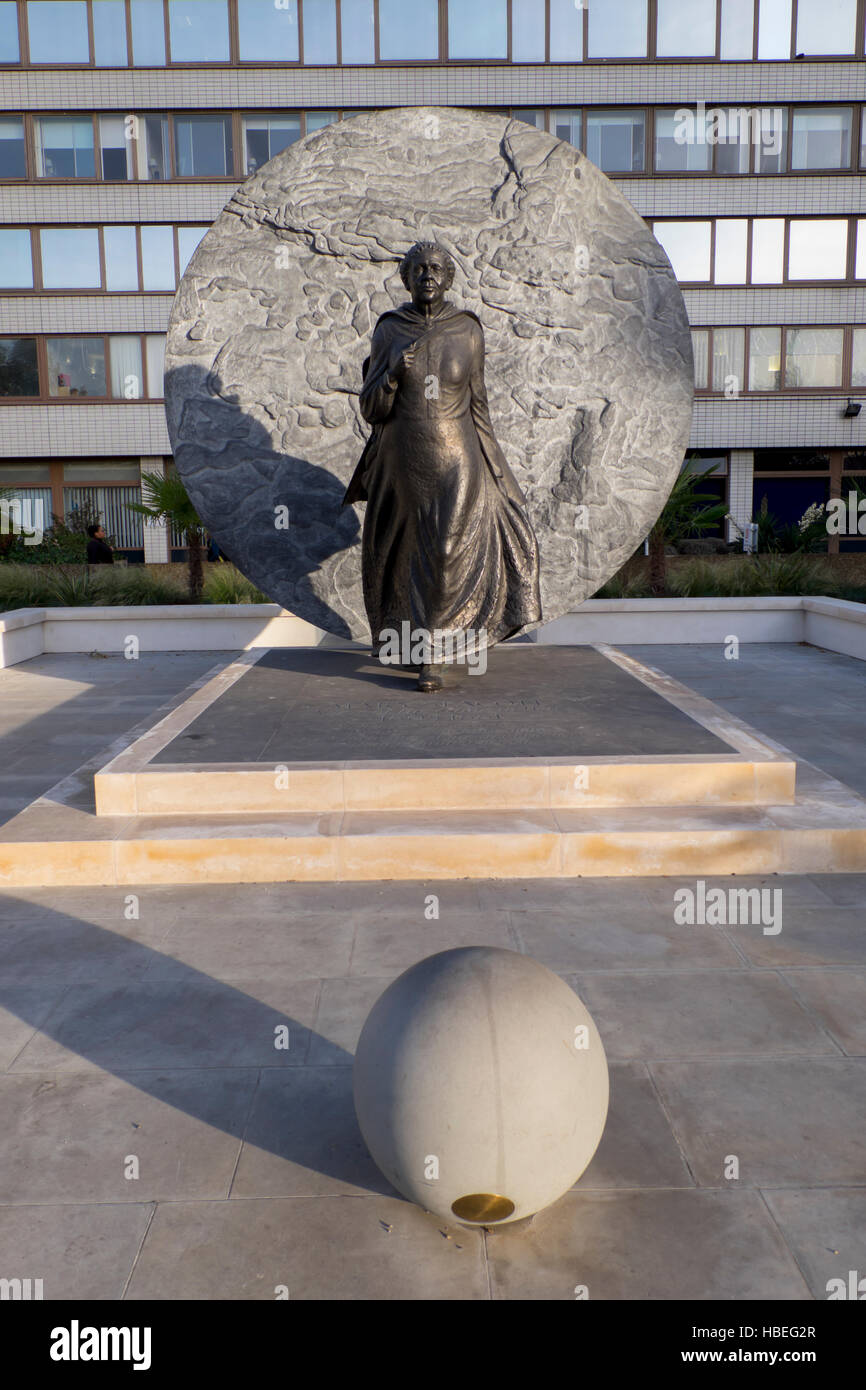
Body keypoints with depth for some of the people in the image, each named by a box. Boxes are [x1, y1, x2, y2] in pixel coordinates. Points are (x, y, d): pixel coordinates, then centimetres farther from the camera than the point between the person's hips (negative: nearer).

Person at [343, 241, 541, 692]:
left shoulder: (467, 331, 1)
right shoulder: (388, 332, 2)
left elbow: (478, 405, 7)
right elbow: (371, 410, 0)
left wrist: (493, 467, 4)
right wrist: (394, 374, -19)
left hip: (456, 459, -1)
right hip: (406, 459, 1)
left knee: (448, 551, -14)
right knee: (421, 550, 12)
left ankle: (430, 652, -6)